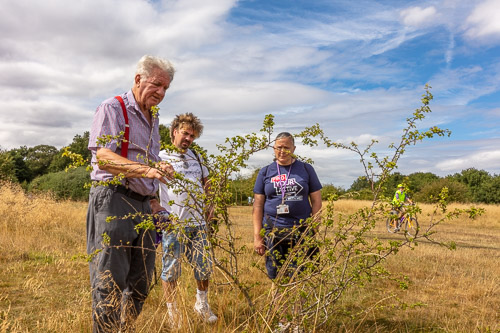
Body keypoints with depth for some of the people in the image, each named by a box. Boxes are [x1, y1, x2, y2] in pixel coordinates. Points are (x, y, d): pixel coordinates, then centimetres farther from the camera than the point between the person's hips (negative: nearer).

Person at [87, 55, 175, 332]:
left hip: (144, 206, 8)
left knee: (140, 283, 11)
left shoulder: (153, 118, 19)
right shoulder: (112, 108, -4)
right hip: (113, 201, -7)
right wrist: (147, 169, -31)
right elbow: (103, 158, -18)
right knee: (110, 282, -5)